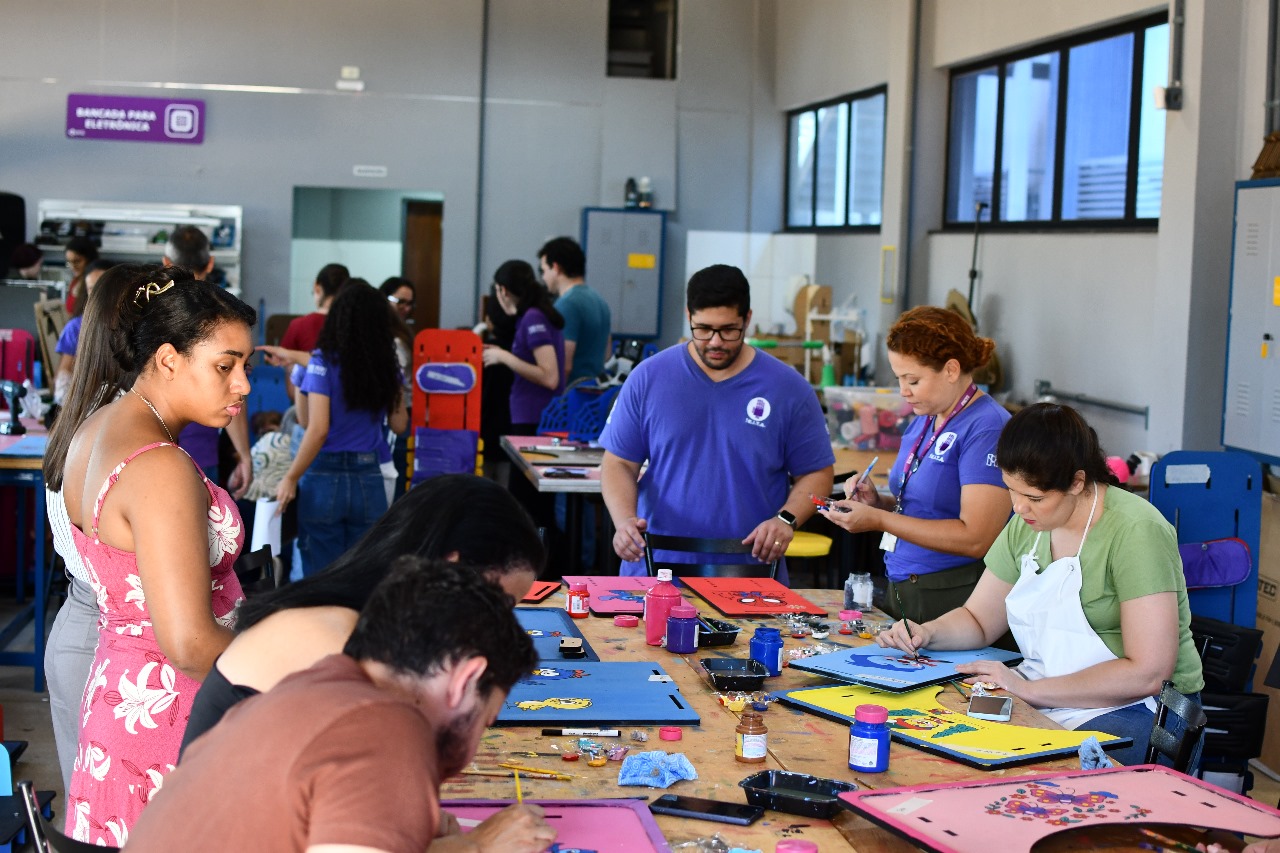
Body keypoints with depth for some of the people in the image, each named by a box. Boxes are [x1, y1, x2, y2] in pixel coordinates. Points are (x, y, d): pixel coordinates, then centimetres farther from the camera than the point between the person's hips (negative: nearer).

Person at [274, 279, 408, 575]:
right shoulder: (387, 365, 3)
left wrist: (291, 478, -4)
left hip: (326, 476, -4)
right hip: (369, 480, 4)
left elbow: (317, 429, -15)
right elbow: (399, 424, 12)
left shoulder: (325, 361, -9)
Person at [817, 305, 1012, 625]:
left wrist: (878, 519, -19)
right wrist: (879, 502, 2)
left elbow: (976, 539, -22)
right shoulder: (924, 420, 12)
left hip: (952, 599, -8)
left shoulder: (986, 428, -15)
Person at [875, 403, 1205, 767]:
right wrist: (927, 633, -3)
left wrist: (1029, 689, -23)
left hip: (1134, 710, -7)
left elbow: (1147, 673, -22)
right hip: (1039, 698, 7)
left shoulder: (1136, 531, -16)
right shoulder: (1028, 525, 8)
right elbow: (978, 620, 19)